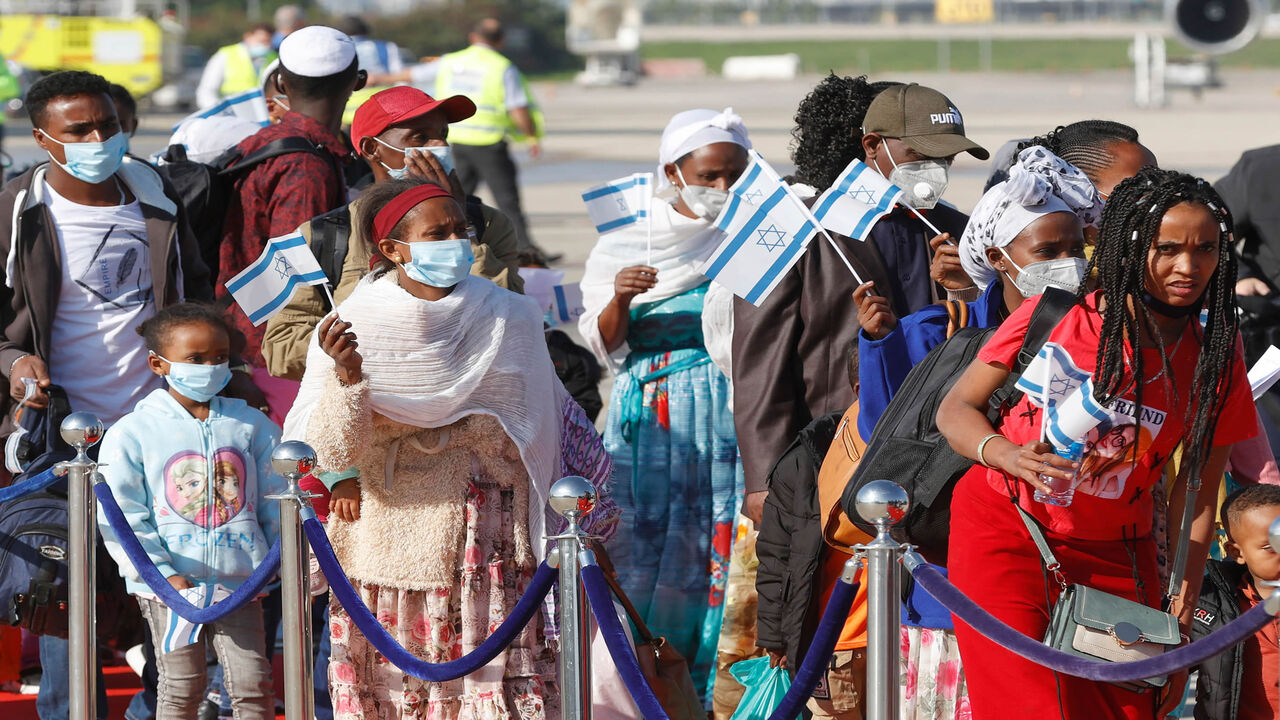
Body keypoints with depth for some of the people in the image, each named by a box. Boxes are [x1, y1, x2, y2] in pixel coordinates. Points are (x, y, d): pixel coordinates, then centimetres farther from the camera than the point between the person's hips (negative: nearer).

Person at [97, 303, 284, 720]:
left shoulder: (251, 426, 5)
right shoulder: (133, 433, -4)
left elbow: (275, 500, 12)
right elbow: (122, 516, -6)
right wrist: (163, 574, -13)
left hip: (239, 582, 2)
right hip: (170, 586, -2)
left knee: (253, 684, -2)